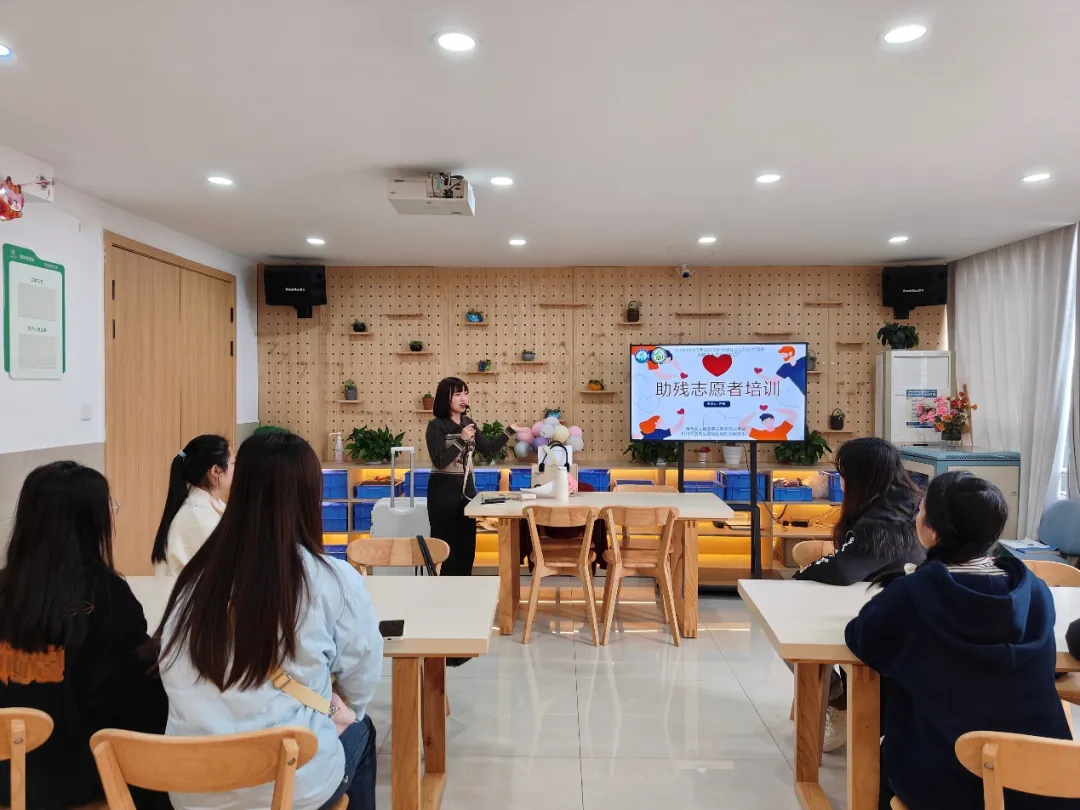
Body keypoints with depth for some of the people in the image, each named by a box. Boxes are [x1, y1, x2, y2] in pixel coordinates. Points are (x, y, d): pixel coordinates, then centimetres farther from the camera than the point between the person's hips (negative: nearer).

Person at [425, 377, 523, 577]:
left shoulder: (468, 423, 8)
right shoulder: (436, 425, -11)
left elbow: (488, 449, 13)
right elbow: (439, 461, -18)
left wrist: (510, 431, 7)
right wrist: (461, 440, -25)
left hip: (467, 488, 7)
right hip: (444, 490, -7)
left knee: (466, 544, 12)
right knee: (445, 545, -1)